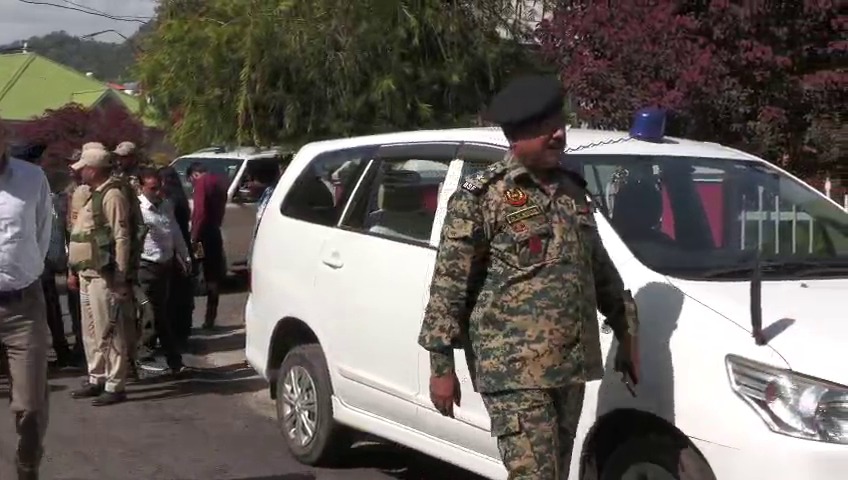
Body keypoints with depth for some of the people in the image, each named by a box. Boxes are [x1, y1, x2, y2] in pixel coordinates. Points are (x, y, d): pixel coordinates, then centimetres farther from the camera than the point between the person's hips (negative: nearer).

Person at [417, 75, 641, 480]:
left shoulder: (572, 189, 14)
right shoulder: (480, 197, -8)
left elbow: (600, 268, 24)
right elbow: (449, 284, -9)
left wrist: (626, 331, 23)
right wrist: (441, 365, -11)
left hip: (570, 365, 7)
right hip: (513, 370, -7)